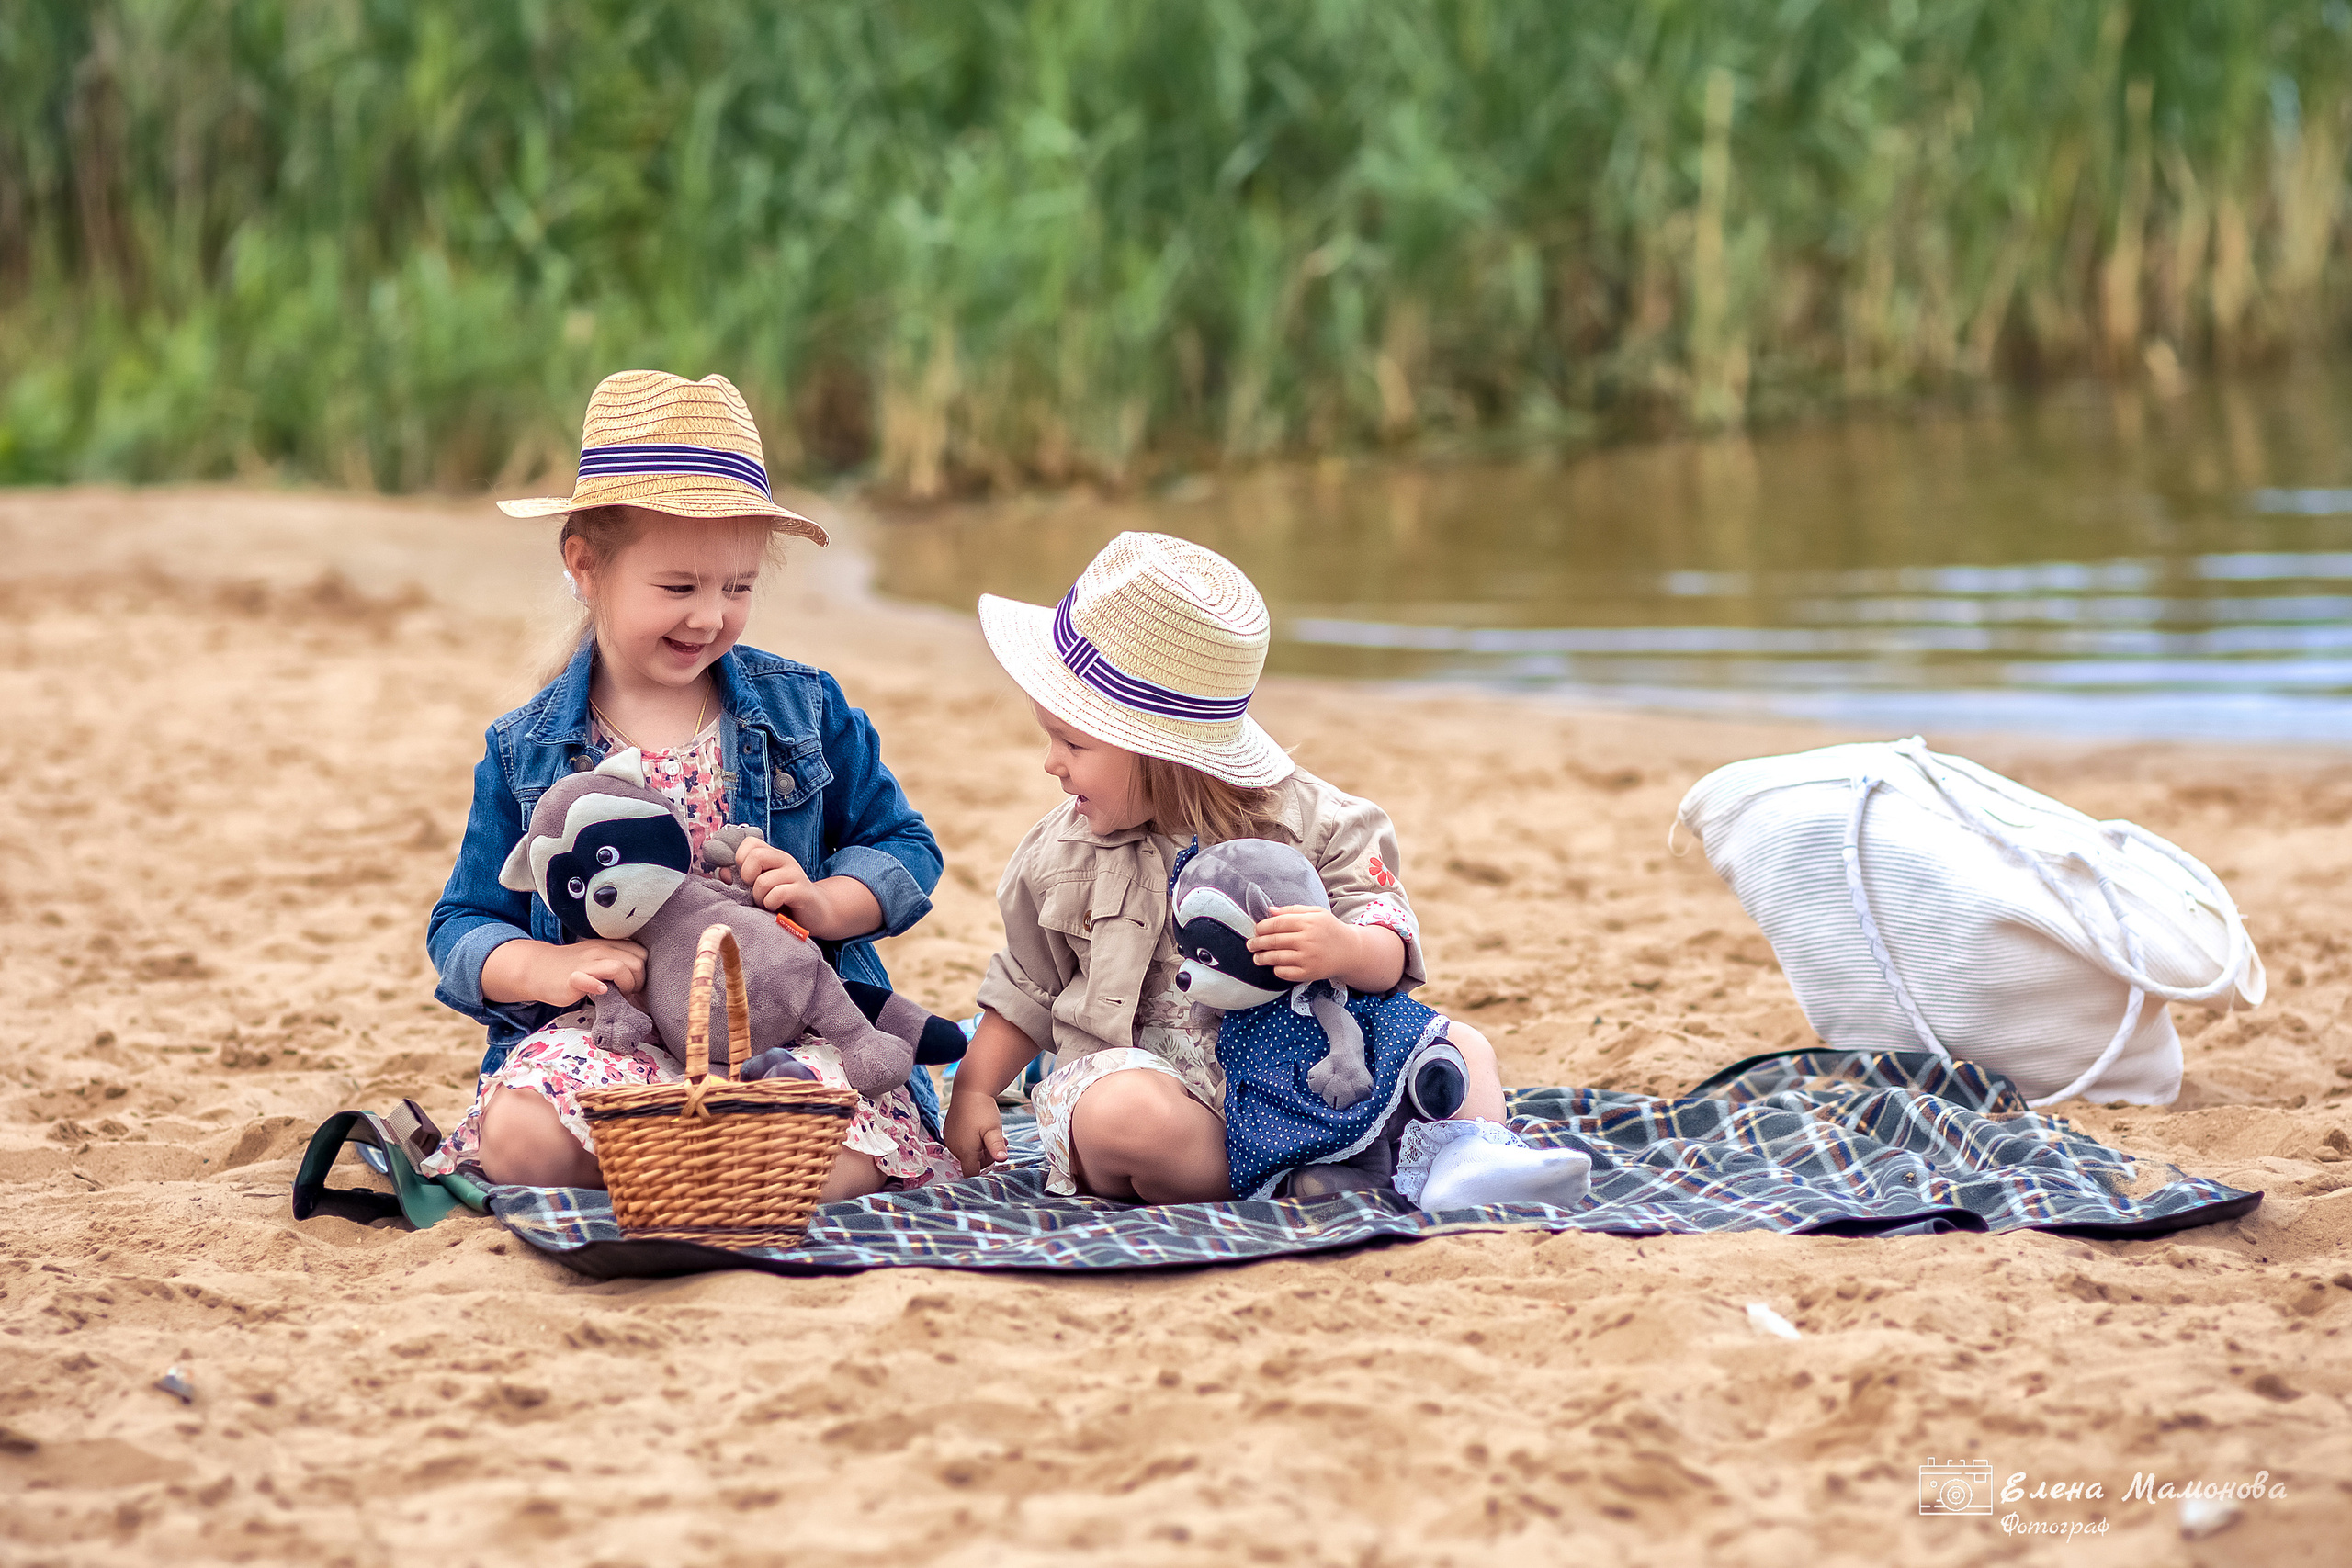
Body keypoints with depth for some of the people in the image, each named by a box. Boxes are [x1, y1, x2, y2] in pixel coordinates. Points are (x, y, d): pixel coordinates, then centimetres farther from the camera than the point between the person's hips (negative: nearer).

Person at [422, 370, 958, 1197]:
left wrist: (826, 903, -8)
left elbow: (903, 849, 14)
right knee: (519, 1142, -33)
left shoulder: (805, 708, 9)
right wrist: (547, 968, -12)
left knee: (836, 1157, -33)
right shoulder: (526, 752, 8)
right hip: (609, 1033, 0)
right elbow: (463, 927, 11)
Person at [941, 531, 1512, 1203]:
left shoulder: (1306, 820, -2)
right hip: (1146, 1071, -1)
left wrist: (1347, 951, -31)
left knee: (1460, 1046, -14)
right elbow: (1027, 990, 21)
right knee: (1119, 1115, -38)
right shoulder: (1062, 855, 7)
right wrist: (973, 1090, 12)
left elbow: (1393, 951, -8)